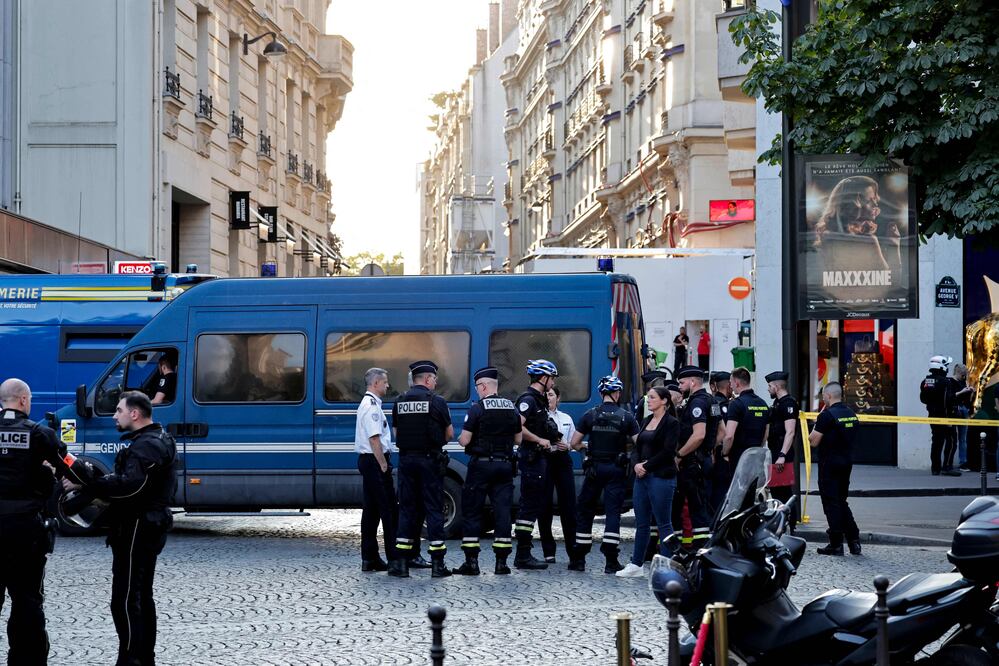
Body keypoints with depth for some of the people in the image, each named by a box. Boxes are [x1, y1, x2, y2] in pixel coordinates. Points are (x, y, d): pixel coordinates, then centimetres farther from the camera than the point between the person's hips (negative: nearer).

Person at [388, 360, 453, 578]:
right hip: (430, 460, -4)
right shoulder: (437, 402, -7)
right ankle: (438, 564, 1)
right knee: (434, 509, 2)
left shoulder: (399, 403, 6)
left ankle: (401, 562, 5)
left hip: (406, 459, 4)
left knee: (407, 508, 9)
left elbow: (396, 432, 11)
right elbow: (449, 434, 0)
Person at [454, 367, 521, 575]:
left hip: (481, 464, -4)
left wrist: (460, 438, 11)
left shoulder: (477, 409, -10)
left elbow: (464, 440, -11)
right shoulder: (512, 409, 7)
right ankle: (501, 561, 2)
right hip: (505, 465, 4)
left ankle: (471, 561, 0)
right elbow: (518, 439, 13)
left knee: (471, 512, 3)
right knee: (503, 512, 5)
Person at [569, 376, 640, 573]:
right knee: (613, 512, 0)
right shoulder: (626, 417, -4)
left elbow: (574, 443, -1)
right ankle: (611, 560, -7)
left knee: (585, 510, 11)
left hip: (595, 467, 1)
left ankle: (579, 559, 11)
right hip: (617, 469, -1)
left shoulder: (590, 415, -1)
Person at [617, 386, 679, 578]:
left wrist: (647, 466, -13)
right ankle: (636, 564, 16)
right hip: (642, 476, 8)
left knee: (664, 523, -4)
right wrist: (636, 464, -5)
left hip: (662, 477, -8)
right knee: (641, 522, 11)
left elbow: (668, 452, -14)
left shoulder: (671, 423, -7)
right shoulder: (646, 421, 16)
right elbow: (637, 447, 14)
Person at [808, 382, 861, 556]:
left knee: (831, 503, -1)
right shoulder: (851, 414, 9)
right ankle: (854, 540, 10)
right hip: (847, 462, 7)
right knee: (842, 501, 16)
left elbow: (813, 442, -14)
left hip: (829, 464, -7)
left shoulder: (827, 415, -15)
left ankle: (836, 544, 0)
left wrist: (815, 427, 3)